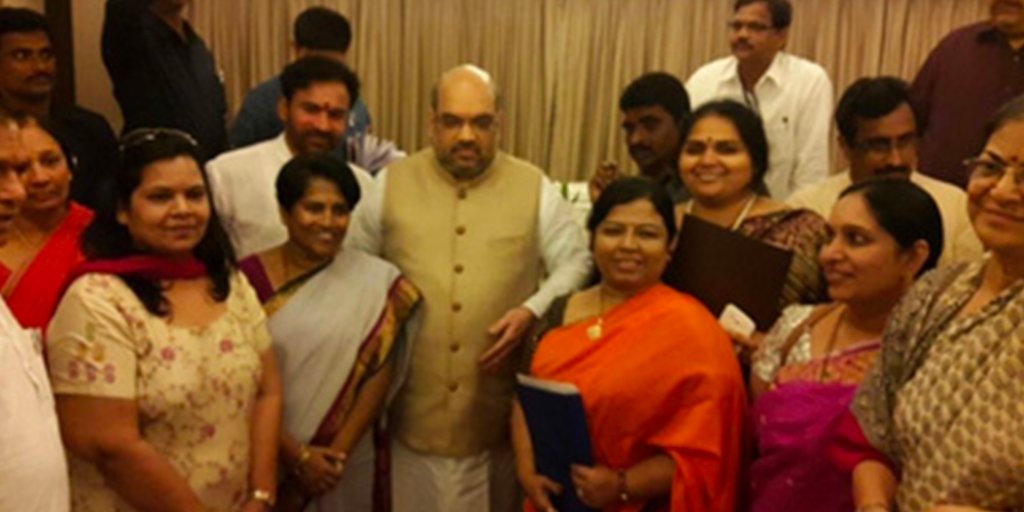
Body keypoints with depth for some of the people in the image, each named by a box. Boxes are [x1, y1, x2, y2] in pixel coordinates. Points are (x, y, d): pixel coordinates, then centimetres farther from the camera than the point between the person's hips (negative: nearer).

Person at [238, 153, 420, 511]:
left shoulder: (377, 282, -4)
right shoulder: (250, 277, -7)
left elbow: (379, 375, -5)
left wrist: (338, 452, -12)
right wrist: (296, 454, -12)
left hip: (345, 466, 1)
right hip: (267, 460, 0)